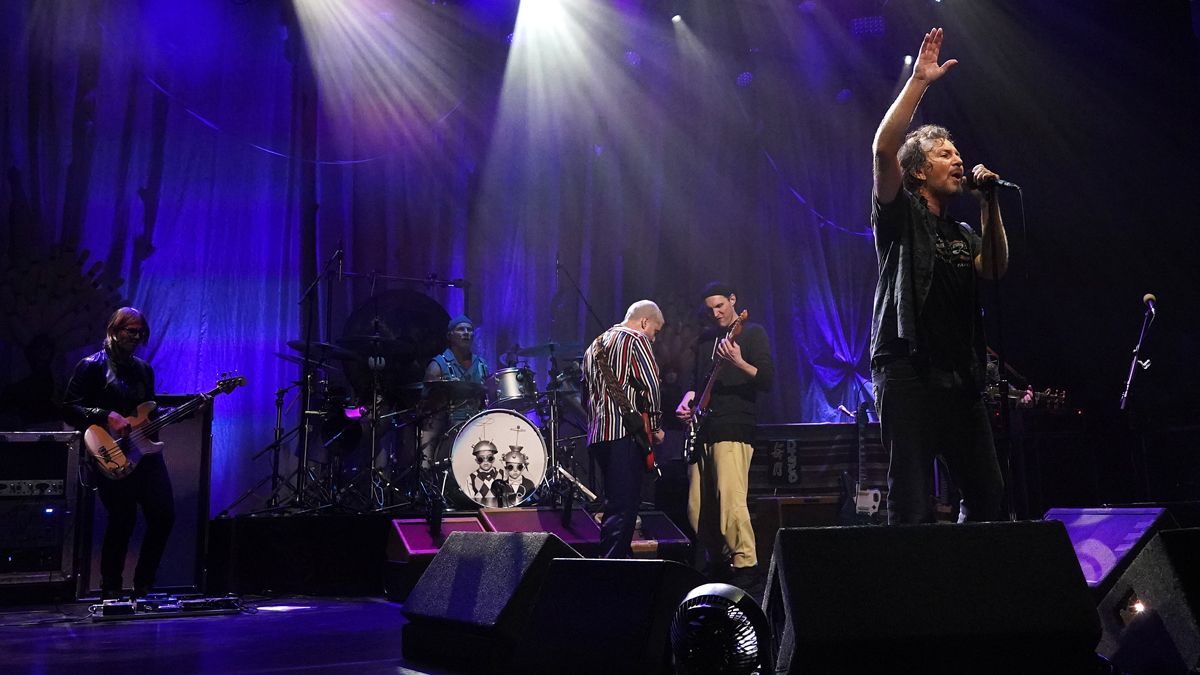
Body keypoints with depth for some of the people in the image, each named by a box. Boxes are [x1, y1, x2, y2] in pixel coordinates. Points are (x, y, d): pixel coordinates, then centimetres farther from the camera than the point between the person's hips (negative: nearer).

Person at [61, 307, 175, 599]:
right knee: (123, 520, -10)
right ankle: (111, 591, 7)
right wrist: (107, 417, -20)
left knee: (164, 515, -2)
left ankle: (143, 586, 13)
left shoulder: (144, 369, 18)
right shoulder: (92, 366, -2)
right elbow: (69, 409, -8)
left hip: (145, 451, 6)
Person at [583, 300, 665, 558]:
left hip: (597, 435, 9)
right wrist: (655, 427, -1)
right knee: (623, 508, -11)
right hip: (626, 433, -9)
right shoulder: (636, 340, -2)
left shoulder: (595, 345, 25)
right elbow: (650, 386, -11)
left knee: (615, 504, 16)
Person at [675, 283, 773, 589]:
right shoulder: (705, 339, 21)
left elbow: (767, 380, -9)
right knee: (697, 506, 5)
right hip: (703, 430, 7)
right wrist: (686, 402, 7)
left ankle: (746, 565, -8)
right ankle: (717, 562, 19)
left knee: (730, 500, -18)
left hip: (734, 429, -7)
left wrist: (738, 362, -25)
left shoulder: (752, 333, 1)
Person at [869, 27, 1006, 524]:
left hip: (960, 375, 7)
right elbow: (883, 149, -12)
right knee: (912, 501, -7)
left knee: (987, 493, 7)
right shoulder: (900, 214, 3)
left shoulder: (961, 233, 23)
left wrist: (989, 204, 4)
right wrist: (918, 81, -11)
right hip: (908, 370, -7)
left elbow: (994, 269, 7)